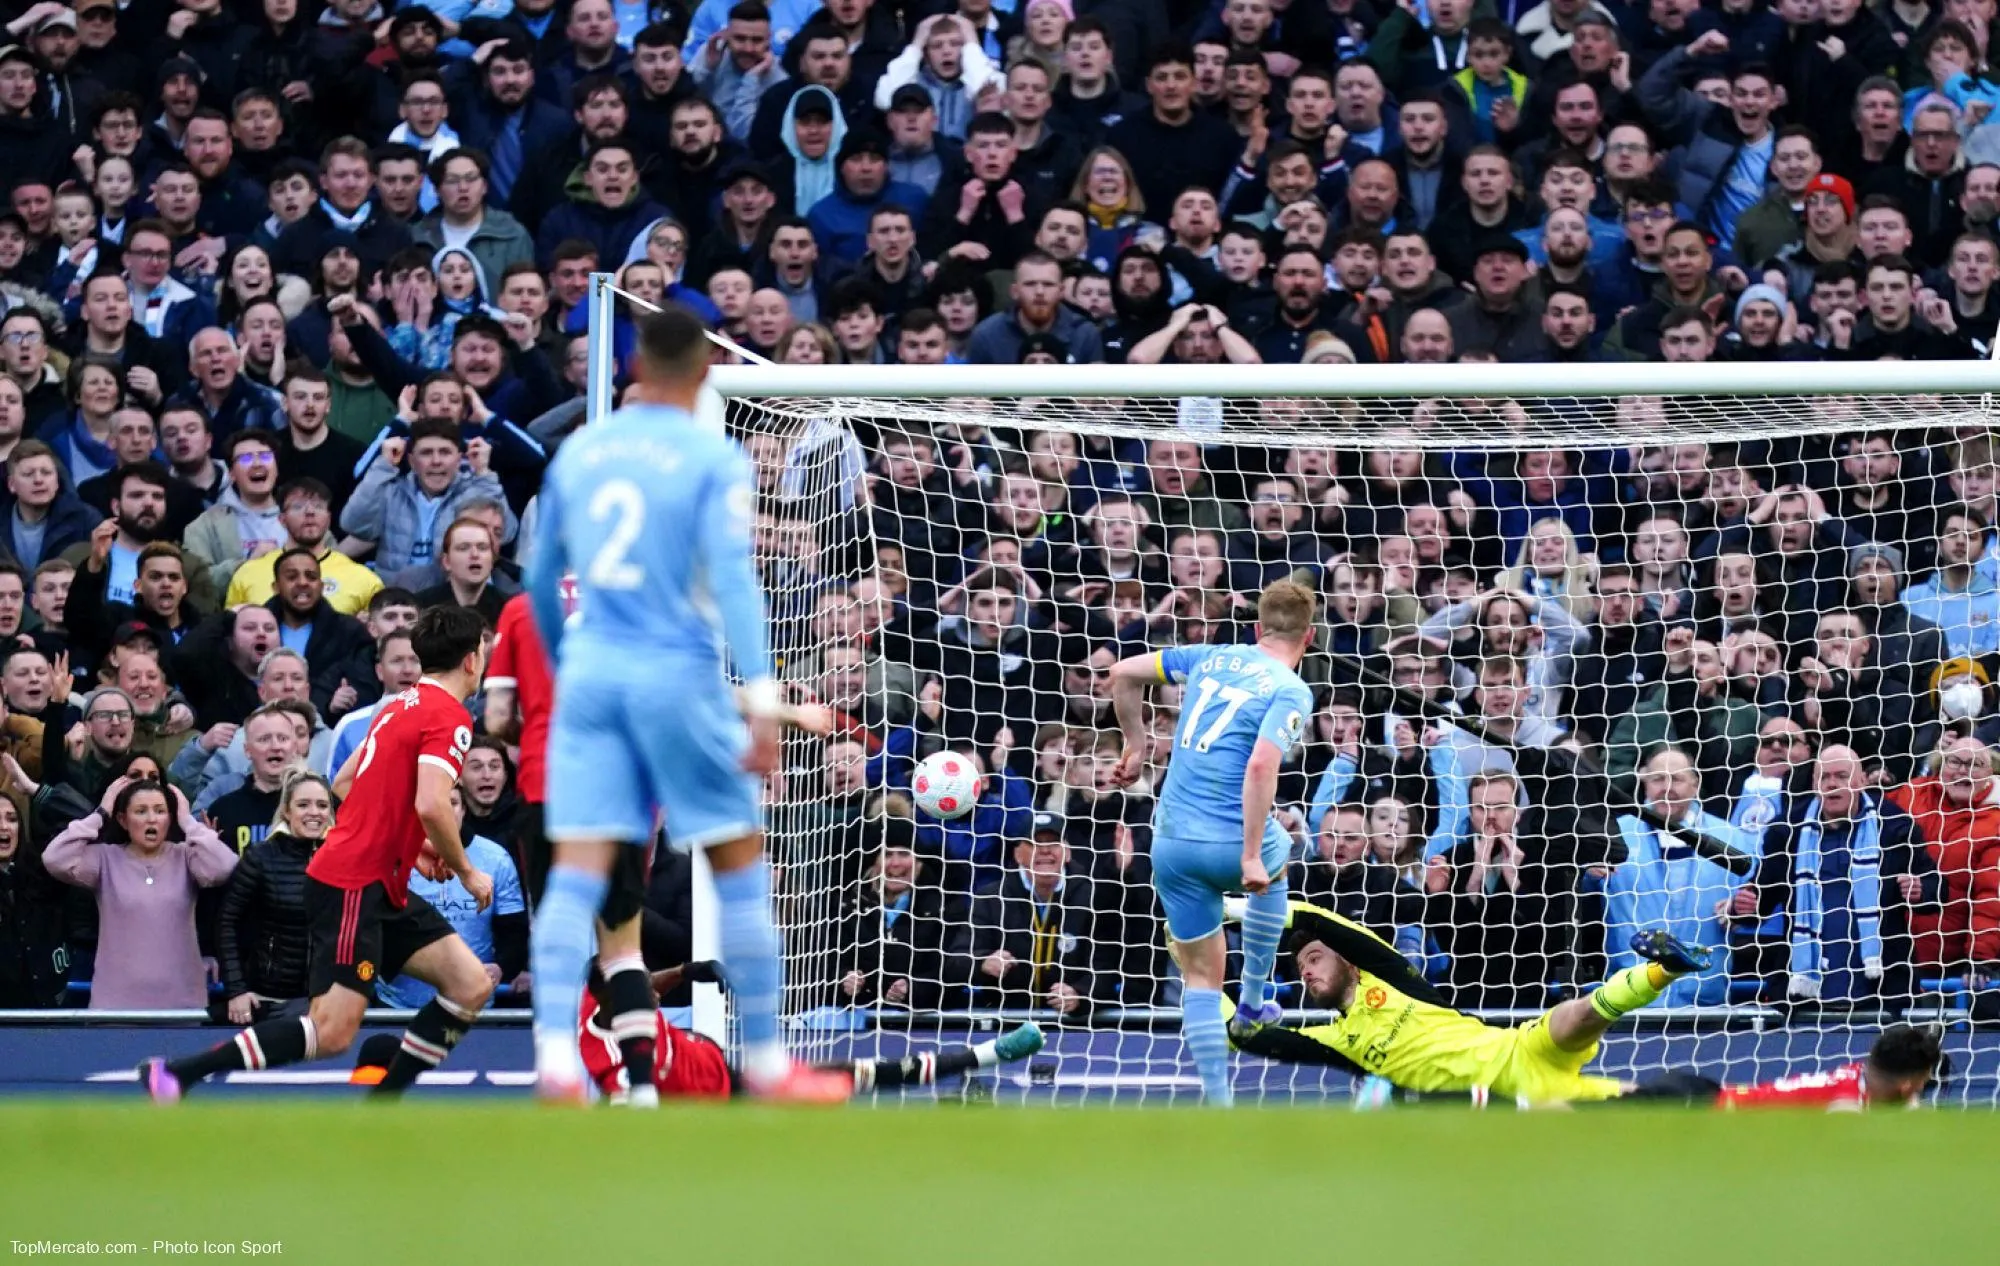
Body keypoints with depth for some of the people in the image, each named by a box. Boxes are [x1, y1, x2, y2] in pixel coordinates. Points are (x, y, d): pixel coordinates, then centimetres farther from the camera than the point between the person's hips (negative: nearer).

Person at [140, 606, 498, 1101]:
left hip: (380, 889, 10)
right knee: (333, 1032, -15)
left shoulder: (402, 706, 16)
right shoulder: (450, 717, -13)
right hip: (353, 887, -10)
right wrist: (466, 871, -11)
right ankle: (173, 1074, -12)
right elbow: (431, 805, -26)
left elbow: (344, 783, 23)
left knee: (471, 986, 5)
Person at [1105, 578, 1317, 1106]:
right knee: (1274, 862, 35)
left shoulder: (1212, 659, 9)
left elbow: (1124, 673, 14)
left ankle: (1218, 1104, 4)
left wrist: (1136, 745, 25)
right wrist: (1251, 855, -22)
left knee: (1200, 977, 12)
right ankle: (1253, 1001, 36)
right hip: (1230, 842, -4)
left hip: (1171, 841, 4)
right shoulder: (1292, 692, -8)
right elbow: (1261, 765, -23)